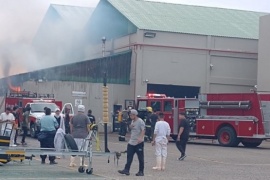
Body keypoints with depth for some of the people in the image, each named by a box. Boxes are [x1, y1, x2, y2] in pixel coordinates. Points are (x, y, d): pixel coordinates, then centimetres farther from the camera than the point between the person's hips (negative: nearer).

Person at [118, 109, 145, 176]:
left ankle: (141, 172, 7)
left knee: (140, 158, 1)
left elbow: (143, 130, -22)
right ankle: (126, 170, 4)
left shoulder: (140, 121, -13)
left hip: (139, 143, -8)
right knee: (129, 156, 4)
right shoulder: (132, 121, 13)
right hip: (131, 142, 8)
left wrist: (140, 138, -34)